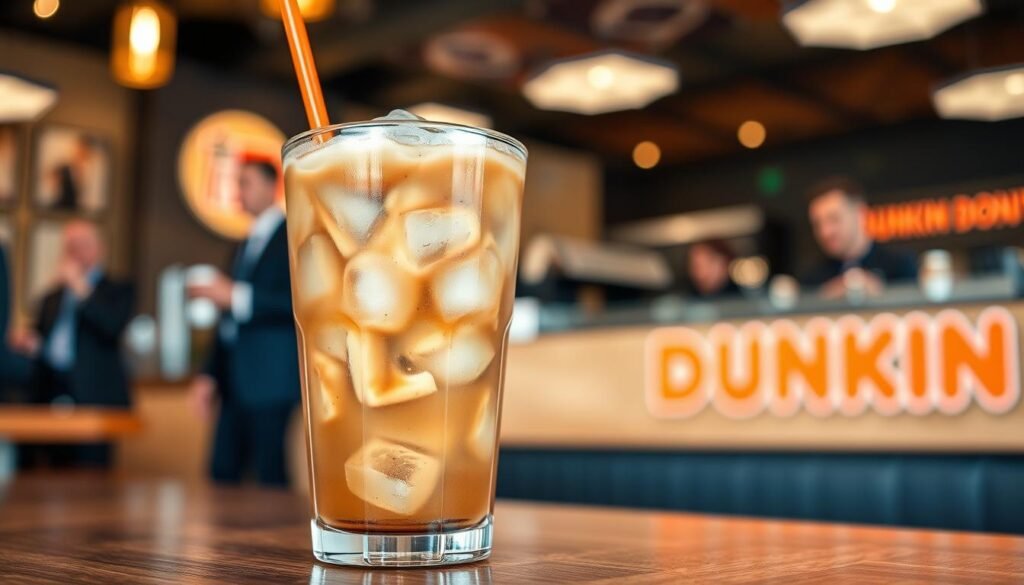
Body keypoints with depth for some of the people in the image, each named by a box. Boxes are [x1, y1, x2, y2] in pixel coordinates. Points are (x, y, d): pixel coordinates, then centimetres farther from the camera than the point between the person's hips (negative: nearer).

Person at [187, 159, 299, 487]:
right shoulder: (248, 244, 19)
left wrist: (236, 296, -20)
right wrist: (211, 375, 14)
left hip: (270, 378, -8)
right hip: (234, 381, 8)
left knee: (270, 477, -5)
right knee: (222, 474, 9)